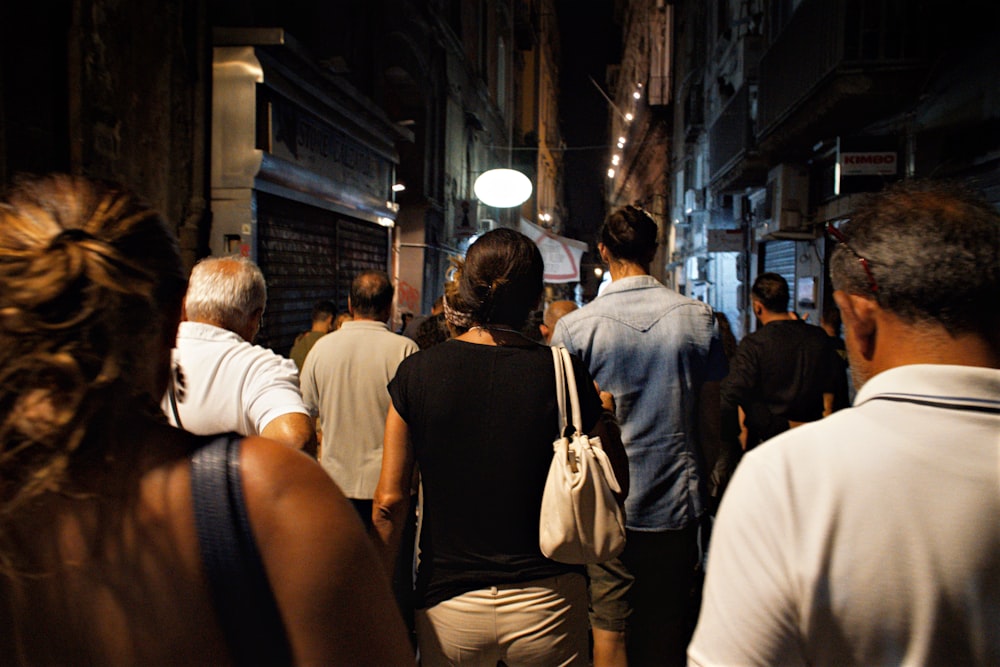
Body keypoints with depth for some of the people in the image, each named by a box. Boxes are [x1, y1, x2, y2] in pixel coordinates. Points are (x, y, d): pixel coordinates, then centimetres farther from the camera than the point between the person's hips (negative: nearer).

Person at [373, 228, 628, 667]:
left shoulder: (416, 373, -9)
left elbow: (390, 501, -6)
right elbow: (616, 483, 0)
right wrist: (605, 415, 15)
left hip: (448, 602, 1)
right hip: (545, 601, 0)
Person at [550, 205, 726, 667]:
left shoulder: (573, 327, -9)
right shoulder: (698, 319, -2)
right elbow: (710, 423, 2)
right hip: (676, 504, 2)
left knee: (609, 628, 8)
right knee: (667, 628, 15)